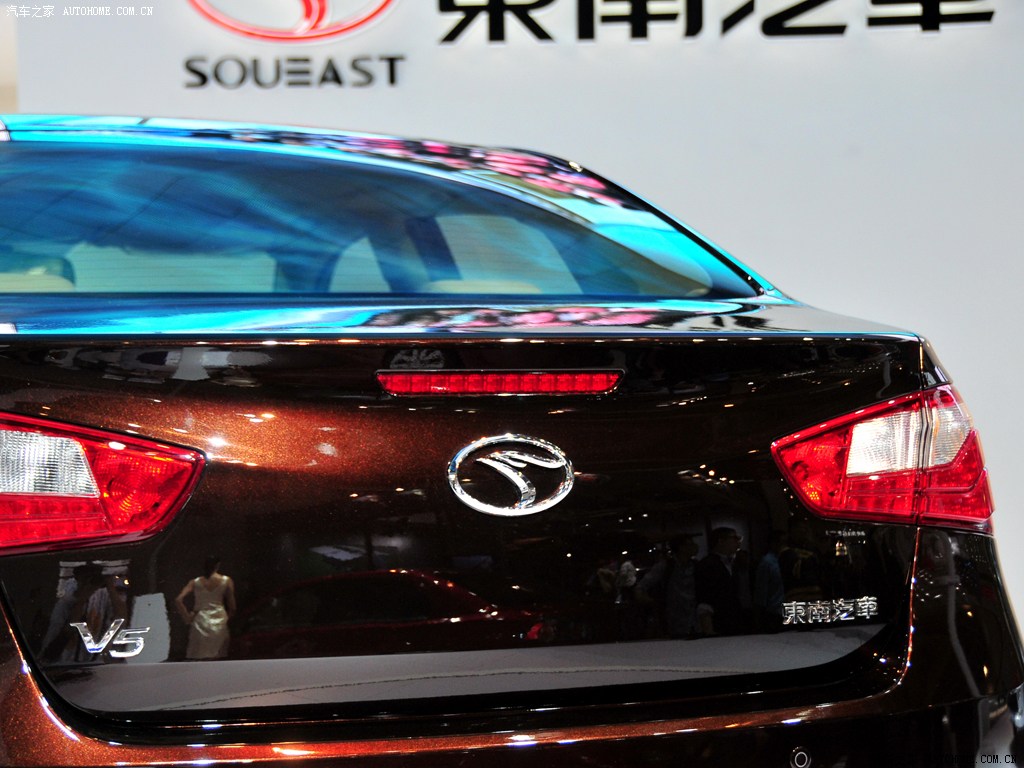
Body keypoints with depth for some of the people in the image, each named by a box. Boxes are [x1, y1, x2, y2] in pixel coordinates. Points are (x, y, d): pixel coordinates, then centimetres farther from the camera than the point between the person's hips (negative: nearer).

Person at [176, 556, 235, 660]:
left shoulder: (195, 582, 6)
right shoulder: (226, 581, 2)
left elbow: (178, 600, -4)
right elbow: (232, 607, 3)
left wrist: (187, 617, 3)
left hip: (199, 623, 1)